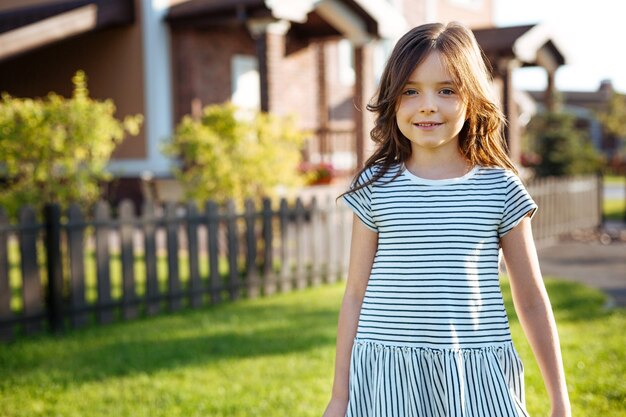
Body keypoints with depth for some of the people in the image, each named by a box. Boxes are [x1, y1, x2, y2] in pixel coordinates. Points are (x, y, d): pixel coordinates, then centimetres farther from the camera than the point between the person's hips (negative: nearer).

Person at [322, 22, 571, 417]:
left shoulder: (500, 188, 0)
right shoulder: (375, 187, 1)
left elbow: (532, 300, 6)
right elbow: (356, 295, 6)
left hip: (478, 375, 0)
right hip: (388, 374, 0)